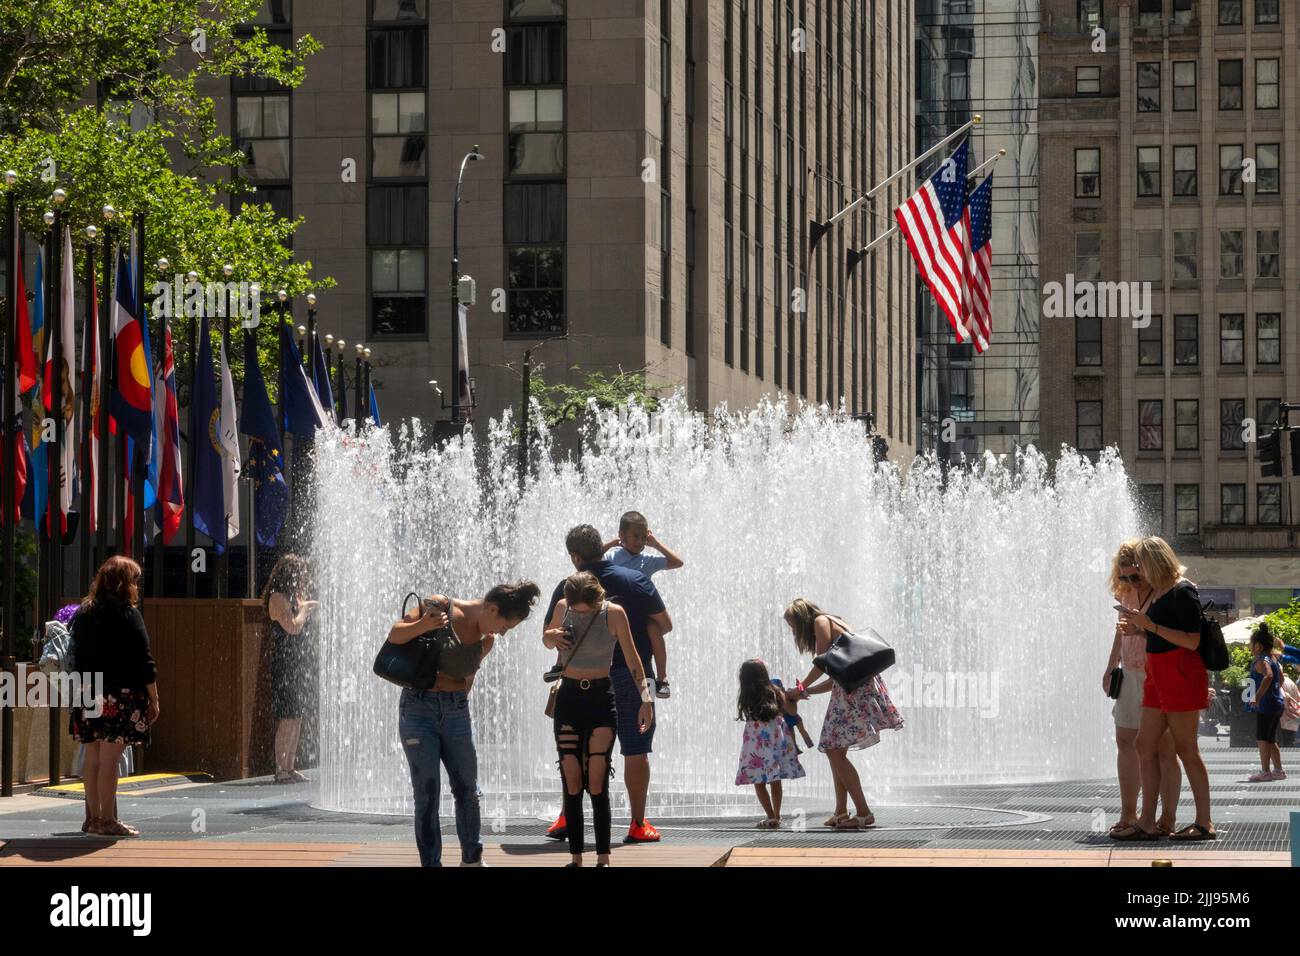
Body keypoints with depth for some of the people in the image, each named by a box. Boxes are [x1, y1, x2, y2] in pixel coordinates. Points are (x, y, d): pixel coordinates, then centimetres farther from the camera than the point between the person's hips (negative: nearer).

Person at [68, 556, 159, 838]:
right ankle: (107, 820, -7)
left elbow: (78, 656, 14)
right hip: (120, 696, -7)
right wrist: (154, 699, -5)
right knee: (110, 758, -7)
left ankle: (93, 817, 15)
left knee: (93, 758, 11)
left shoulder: (83, 614, 12)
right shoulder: (127, 614, -8)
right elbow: (142, 660, -9)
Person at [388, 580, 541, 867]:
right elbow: (394, 636, -8)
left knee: (467, 791, 9)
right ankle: (431, 863, 1)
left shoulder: (486, 641, 6)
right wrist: (423, 625, -26)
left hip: (456, 711, 5)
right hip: (418, 709, -5)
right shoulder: (440, 607, -9)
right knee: (427, 792, -5)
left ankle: (472, 859, 26)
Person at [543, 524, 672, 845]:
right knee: (636, 752, 3)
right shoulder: (636, 579, -3)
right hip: (631, 677, -1)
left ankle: (566, 819, 11)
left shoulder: (567, 589, -2)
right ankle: (638, 825, 2)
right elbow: (665, 624, 1)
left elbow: (548, 638, 4)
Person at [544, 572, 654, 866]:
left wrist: (645, 699, -5)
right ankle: (576, 857, 3)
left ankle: (603, 858, -5)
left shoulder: (613, 613, -9)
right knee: (572, 783, -1)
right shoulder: (562, 608, -1)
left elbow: (632, 658, -1)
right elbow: (548, 636, 19)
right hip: (569, 698, 3)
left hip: (601, 699, -3)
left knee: (597, 783, -9)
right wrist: (553, 636, -5)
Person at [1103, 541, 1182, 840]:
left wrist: (1143, 629, -30)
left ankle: (1167, 819, -2)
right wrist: (1110, 668, 28)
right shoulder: (1128, 593, 11)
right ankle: (1128, 814, 17)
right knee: (1126, 743, 10)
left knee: (1163, 748, -6)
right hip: (1132, 675, 8)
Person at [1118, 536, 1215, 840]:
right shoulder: (1158, 593, 15)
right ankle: (1147, 823, 5)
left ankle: (1205, 823, 0)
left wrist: (1150, 624, -21)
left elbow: (1191, 641, -20)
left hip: (1182, 675, -10)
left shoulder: (1183, 591, -13)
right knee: (1145, 746, 5)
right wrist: (1135, 626, 12)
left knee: (1186, 749, -5)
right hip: (1157, 676, 10)